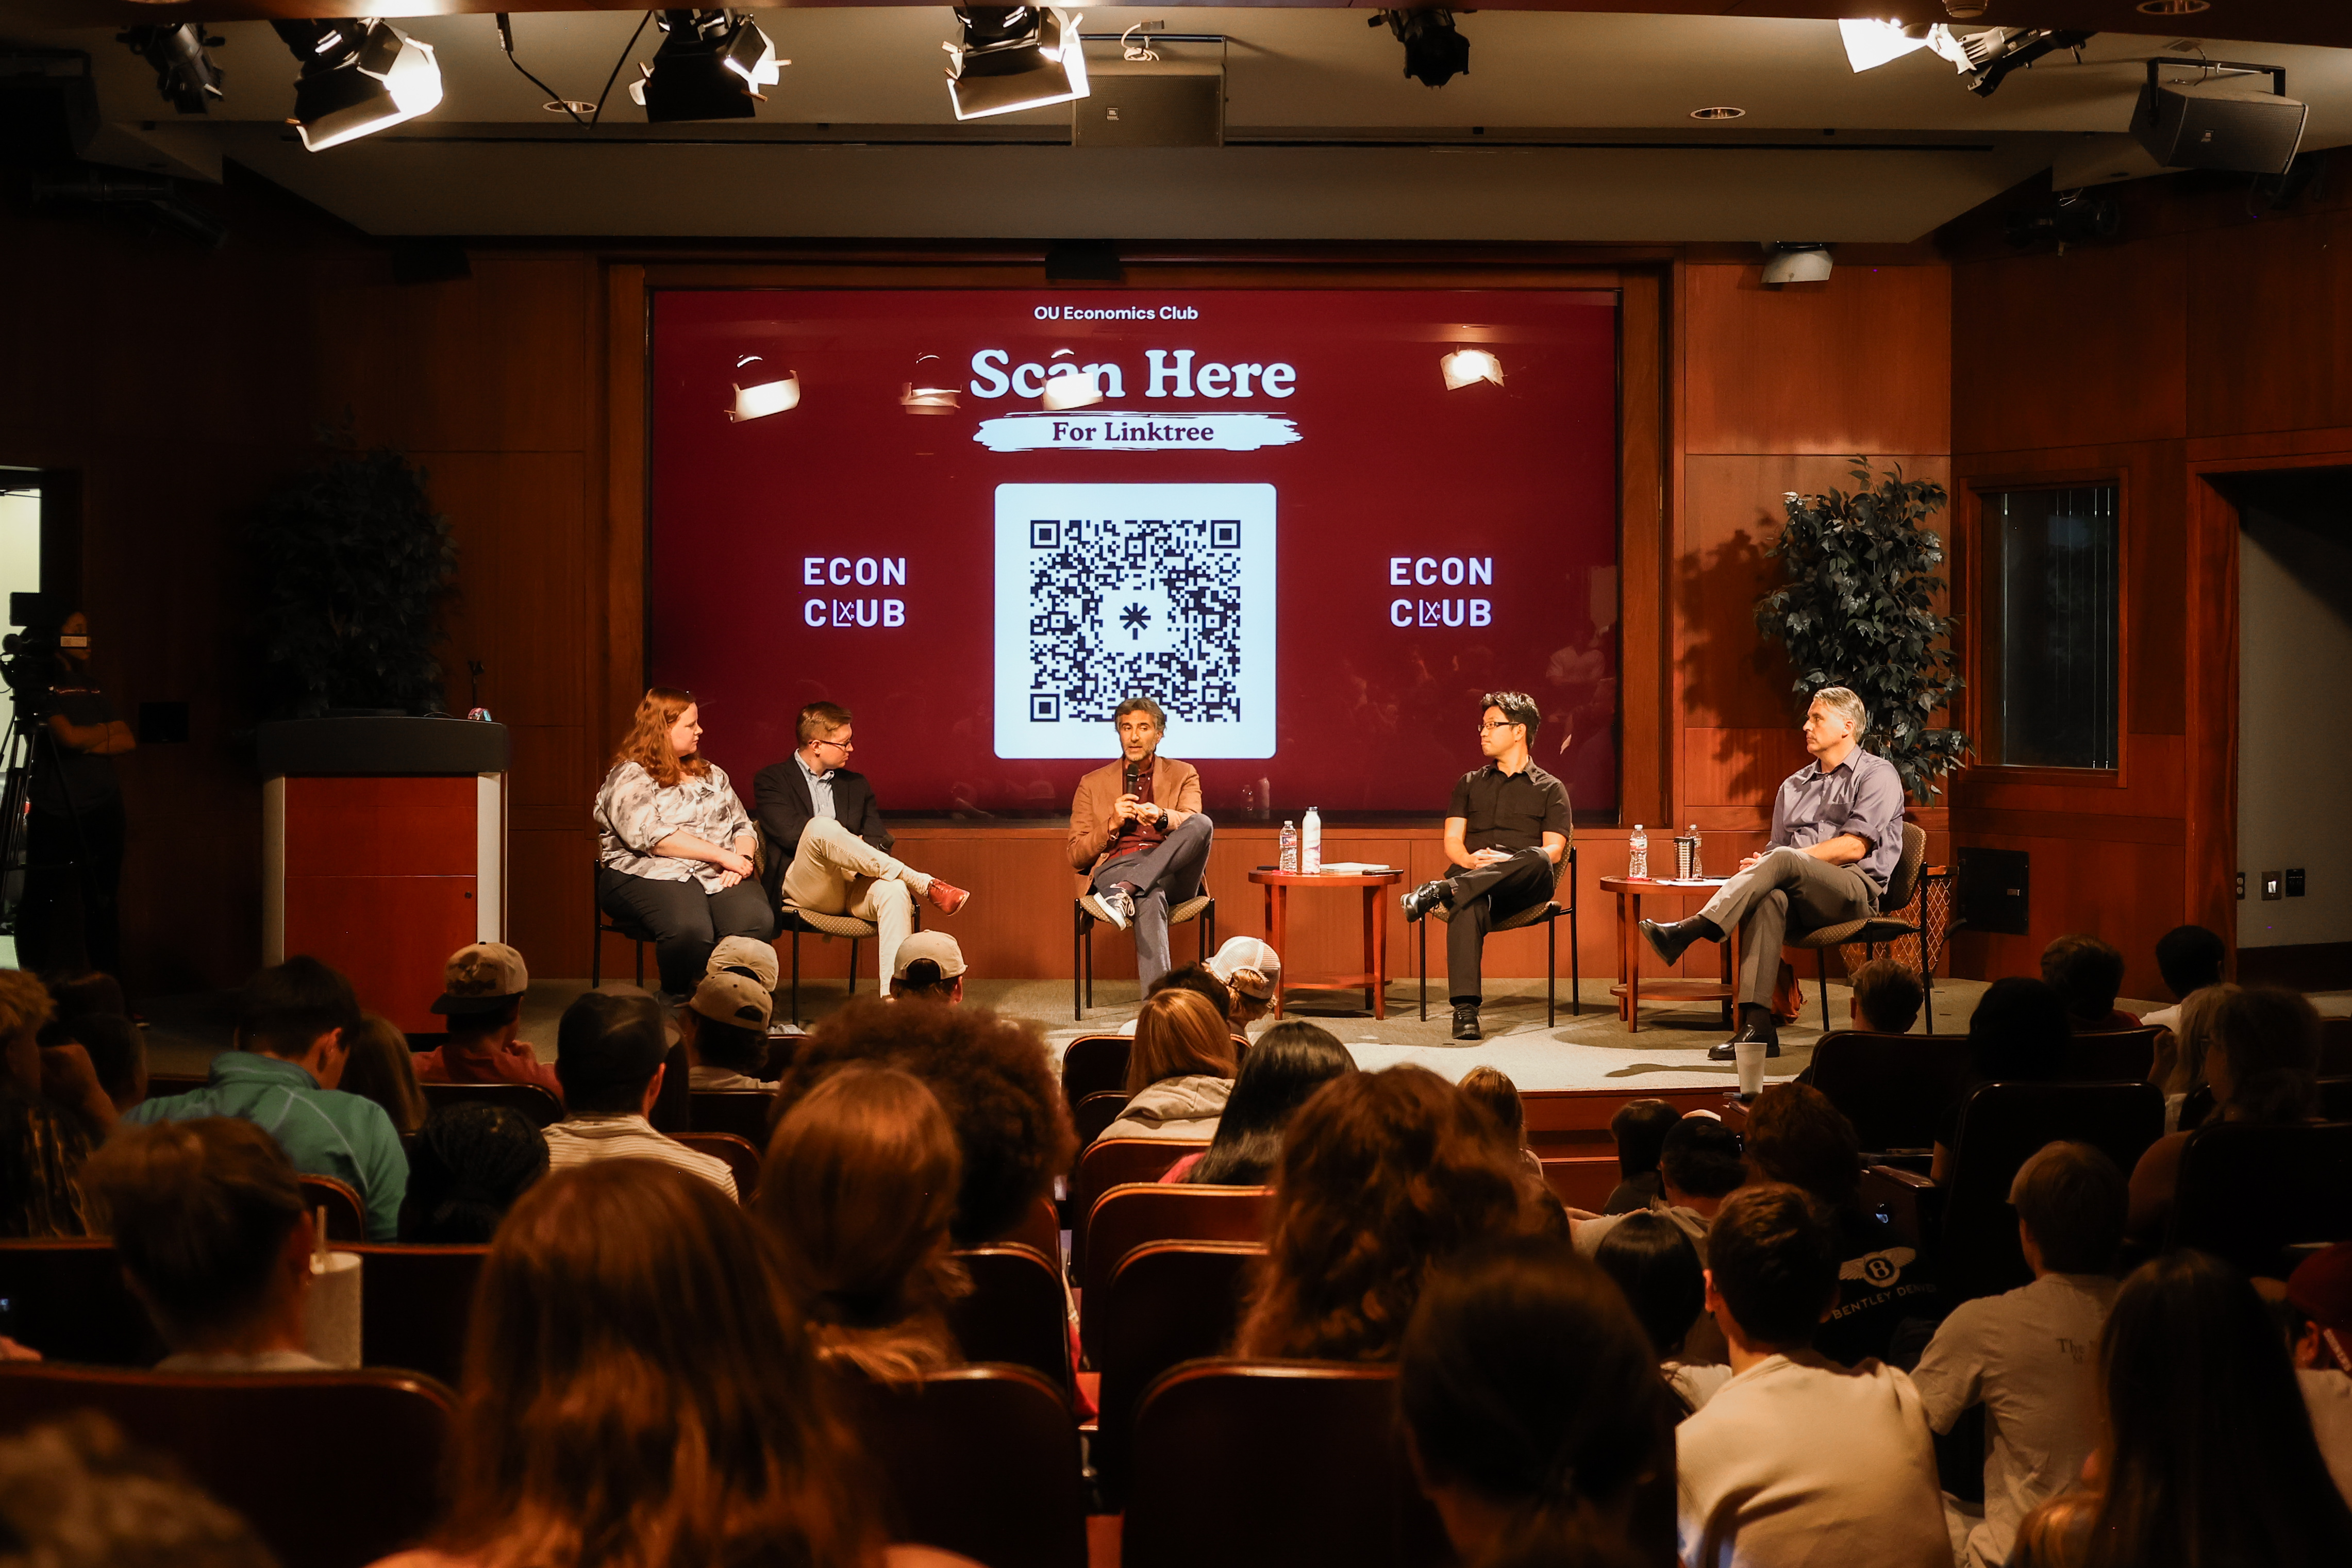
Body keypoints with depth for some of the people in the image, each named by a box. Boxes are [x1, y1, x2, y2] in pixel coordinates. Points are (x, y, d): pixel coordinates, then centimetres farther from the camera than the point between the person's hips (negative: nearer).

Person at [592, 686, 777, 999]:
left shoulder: (712, 774, 24)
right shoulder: (629, 779, 2)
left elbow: (743, 826, 21)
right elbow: (653, 838, -12)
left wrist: (740, 860, -4)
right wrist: (723, 856, -14)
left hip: (720, 877, 5)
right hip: (650, 874, -5)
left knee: (757, 921, -30)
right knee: (690, 928, -38)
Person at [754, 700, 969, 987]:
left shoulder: (857, 785, 24)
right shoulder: (772, 780, 10)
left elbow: (879, 841, 13)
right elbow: (790, 833, -7)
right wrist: (851, 842, 1)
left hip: (853, 884, 4)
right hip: (802, 887, -4)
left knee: (894, 891, -33)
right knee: (822, 826, -35)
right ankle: (925, 885, -31)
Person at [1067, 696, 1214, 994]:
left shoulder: (1183, 775, 21)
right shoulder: (1093, 784, 20)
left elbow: (1191, 823, -2)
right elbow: (1076, 857, 12)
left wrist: (1161, 818, -25)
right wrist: (1114, 823, -5)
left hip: (1172, 875, 2)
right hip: (1114, 867, -2)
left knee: (1203, 824, -31)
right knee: (1149, 898, -41)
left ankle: (1124, 892, -43)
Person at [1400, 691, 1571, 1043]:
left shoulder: (1550, 789, 18)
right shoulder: (1470, 783, 28)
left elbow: (1553, 851, 3)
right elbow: (1452, 841, 16)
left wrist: (1510, 862, -17)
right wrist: (1470, 860, -9)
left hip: (1524, 887, -1)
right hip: (1474, 879, 1)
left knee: (1537, 861, -40)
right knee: (1467, 906, -39)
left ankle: (1440, 890, -46)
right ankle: (1465, 1010, -52)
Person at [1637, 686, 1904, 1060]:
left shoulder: (1877, 775, 5)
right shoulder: (1795, 785, 26)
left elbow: (1854, 847, -8)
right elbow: (1775, 845, 20)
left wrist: (1786, 859, -11)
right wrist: (1760, 866, -6)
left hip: (1856, 891, -5)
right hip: (1800, 897, 5)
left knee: (1783, 861, -34)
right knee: (1768, 899, -34)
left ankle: (1689, 931, -42)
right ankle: (1756, 1024, -45)